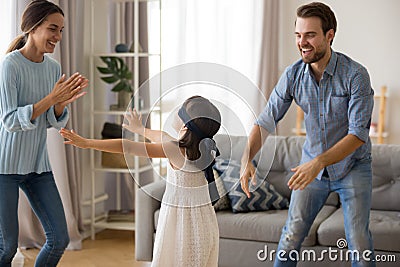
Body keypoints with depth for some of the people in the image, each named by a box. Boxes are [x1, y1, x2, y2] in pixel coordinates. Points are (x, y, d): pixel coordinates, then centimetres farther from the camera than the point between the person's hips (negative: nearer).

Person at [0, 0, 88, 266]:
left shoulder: (53, 67, 4)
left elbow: (53, 122, 6)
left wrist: (64, 101, -14)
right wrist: (52, 98, -27)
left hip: (38, 165, 6)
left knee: (59, 239, 3)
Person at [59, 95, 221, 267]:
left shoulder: (176, 150, -18)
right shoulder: (203, 146, 1)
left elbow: (128, 147, -20)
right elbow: (164, 138, 19)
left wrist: (87, 143, -18)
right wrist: (139, 128, 33)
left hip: (178, 219, -7)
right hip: (204, 220, 7)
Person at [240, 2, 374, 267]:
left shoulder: (355, 75, -22)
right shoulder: (293, 75, -11)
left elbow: (358, 133, -24)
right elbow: (266, 120, -10)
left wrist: (318, 162, -36)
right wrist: (247, 159, -27)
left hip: (353, 165, -3)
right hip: (313, 164, 3)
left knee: (359, 240, -2)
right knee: (293, 232, 6)